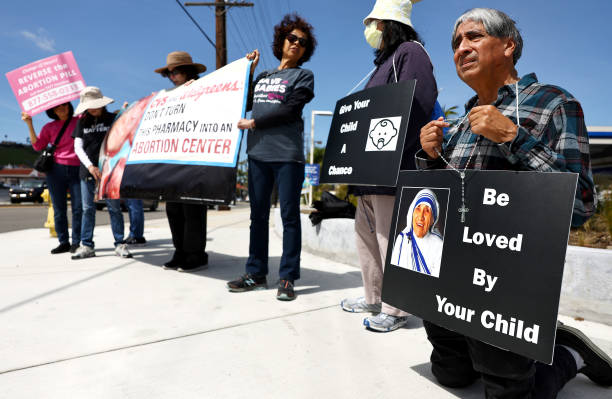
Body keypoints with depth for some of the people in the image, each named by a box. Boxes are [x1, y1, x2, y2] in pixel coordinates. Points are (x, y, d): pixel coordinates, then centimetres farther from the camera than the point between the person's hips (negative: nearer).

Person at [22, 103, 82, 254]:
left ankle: (76, 242, 3)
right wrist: (29, 124, -2)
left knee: (78, 208, -5)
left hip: (76, 170, -2)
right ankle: (63, 242, 10)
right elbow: (37, 145, 4)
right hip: (56, 169, 2)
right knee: (59, 209, 3)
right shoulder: (49, 127, 11)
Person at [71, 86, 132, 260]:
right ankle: (87, 246, 12)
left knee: (114, 207, -2)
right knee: (87, 208, 5)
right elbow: (78, 147, 6)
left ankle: (120, 244, 2)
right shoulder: (82, 122, 12)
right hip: (87, 171, 3)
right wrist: (90, 166, -7)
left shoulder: (112, 119, 6)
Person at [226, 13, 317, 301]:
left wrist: (253, 123, -6)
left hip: (288, 154, -5)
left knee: (289, 216, -3)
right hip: (258, 153, 5)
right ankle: (256, 274, 16)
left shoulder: (303, 76, 8)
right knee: (258, 215, 7)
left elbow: (288, 111, -6)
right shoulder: (262, 77, 22)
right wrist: (247, 71, 18)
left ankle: (287, 278, 4)